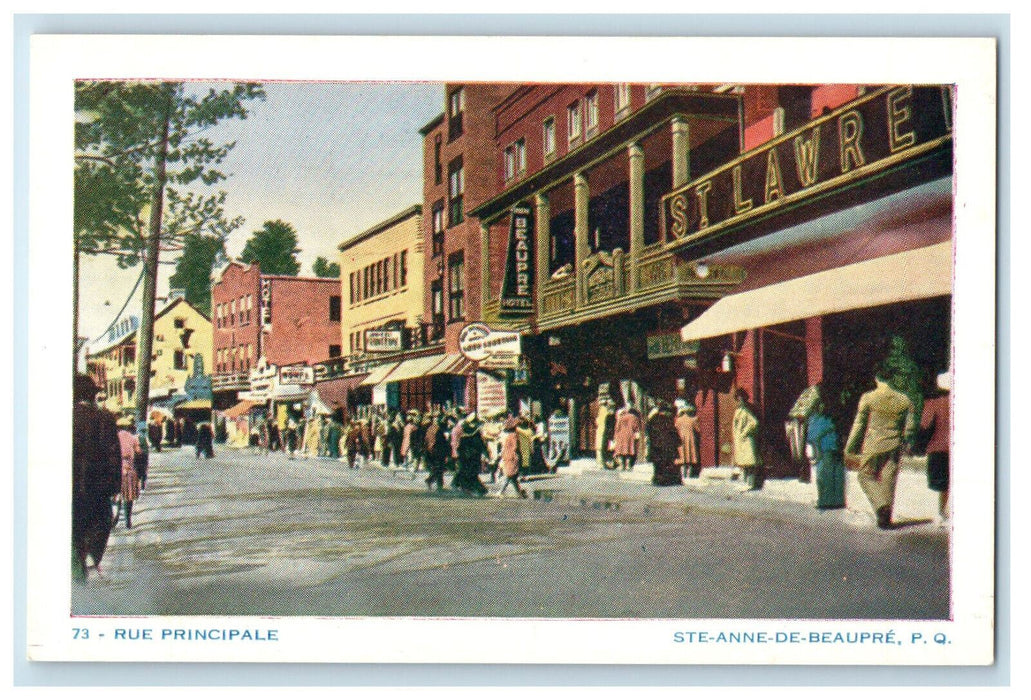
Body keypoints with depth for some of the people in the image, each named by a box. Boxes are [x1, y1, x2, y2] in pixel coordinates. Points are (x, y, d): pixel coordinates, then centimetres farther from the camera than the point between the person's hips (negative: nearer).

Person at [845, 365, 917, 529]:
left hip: (873, 446, -3)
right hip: (894, 447, 3)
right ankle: (886, 518, 13)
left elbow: (859, 424, -3)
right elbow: (910, 425, 6)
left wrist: (851, 446, 5)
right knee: (889, 480, 10)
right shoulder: (904, 399, 1)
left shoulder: (868, 398, -8)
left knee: (867, 476, 12)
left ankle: (881, 504, -11)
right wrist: (905, 445, 20)